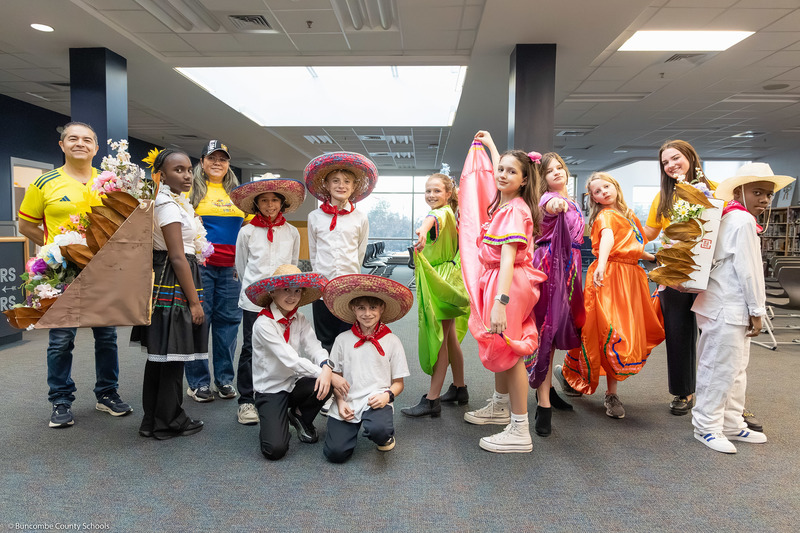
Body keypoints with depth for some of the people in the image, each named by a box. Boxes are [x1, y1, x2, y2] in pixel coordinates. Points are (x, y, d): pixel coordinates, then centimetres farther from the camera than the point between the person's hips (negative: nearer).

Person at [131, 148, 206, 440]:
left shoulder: (175, 201, 15)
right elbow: (178, 257, -19)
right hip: (173, 283, -11)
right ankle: (170, 423, 11)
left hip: (160, 283, 11)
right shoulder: (170, 205, -15)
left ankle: (152, 420, 25)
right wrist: (194, 301, -18)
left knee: (159, 354, 15)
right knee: (173, 356, -1)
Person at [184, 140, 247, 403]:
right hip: (200, 264, -4)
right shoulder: (192, 188, 4)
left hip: (231, 267, 4)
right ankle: (198, 382, 12)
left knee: (228, 320, 7)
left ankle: (225, 379, 20)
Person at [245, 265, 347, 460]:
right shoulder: (263, 324, -18)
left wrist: (326, 368, -36)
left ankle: (300, 416, 6)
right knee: (275, 449, -23)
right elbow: (292, 361, -25)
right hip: (271, 390, -5)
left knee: (323, 386, -27)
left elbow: (314, 347, -13)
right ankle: (272, 421, 13)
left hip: (295, 384, 6)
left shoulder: (300, 320, 3)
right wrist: (330, 376, -28)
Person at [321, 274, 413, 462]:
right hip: (346, 403, 2)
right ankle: (352, 426, 19)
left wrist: (387, 395, -15)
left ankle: (386, 436, 5)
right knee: (335, 453, -14)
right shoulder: (343, 340, 6)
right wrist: (340, 402, -7)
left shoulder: (391, 341, 2)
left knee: (379, 430, -34)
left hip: (376, 401, -2)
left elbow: (398, 383, 5)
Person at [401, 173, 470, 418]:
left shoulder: (444, 212, -14)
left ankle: (432, 400, -4)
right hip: (438, 279, 10)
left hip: (444, 281, -10)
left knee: (439, 338, -8)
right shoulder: (445, 214, 17)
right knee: (449, 337, 16)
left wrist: (423, 228, -61)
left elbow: (434, 218, -41)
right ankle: (459, 388, 27)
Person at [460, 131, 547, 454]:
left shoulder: (516, 210, -19)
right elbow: (498, 171, 32)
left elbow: (508, 257, -30)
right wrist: (490, 144, 44)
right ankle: (499, 407, 39)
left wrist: (501, 302, -37)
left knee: (507, 349, -5)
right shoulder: (502, 202, 7)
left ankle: (520, 432, 4)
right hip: (494, 281, 9)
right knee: (498, 345, 20)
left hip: (510, 283, -9)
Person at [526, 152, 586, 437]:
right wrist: (556, 204, -59)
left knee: (557, 328, 14)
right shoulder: (549, 199, -9)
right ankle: (544, 403, -10)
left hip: (567, 268, 9)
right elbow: (550, 207, -36)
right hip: (550, 267, -8)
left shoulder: (571, 202, 18)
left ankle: (546, 388, 28)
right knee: (547, 328, -11)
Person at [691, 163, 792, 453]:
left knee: (735, 370, 17)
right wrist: (756, 311, -11)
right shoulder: (743, 221, -13)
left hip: (732, 310, 11)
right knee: (720, 370, -2)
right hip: (726, 310, -11)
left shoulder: (731, 219, 17)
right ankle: (706, 427, 9)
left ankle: (732, 425, 28)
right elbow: (748, 270, -16)